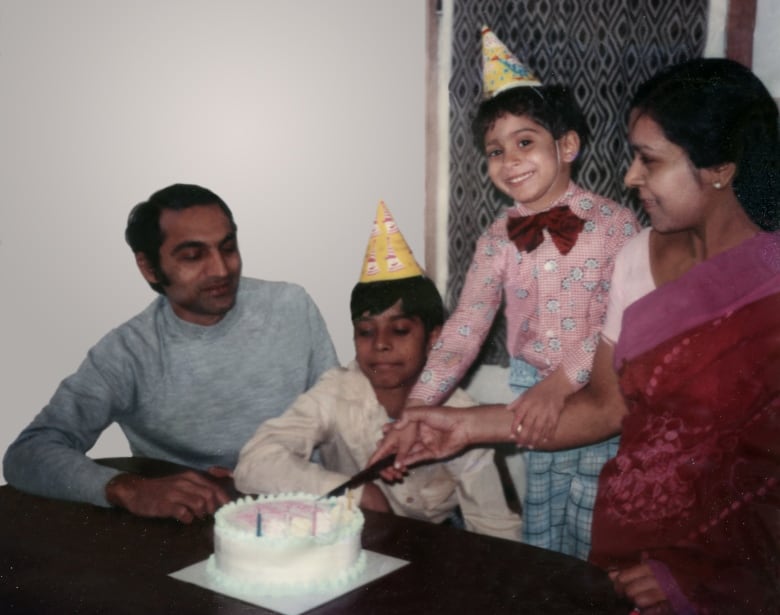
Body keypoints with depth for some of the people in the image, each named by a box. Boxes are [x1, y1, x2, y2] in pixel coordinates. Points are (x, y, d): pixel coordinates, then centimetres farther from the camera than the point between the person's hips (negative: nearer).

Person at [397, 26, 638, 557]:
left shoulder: (614, 224, -11)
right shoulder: (499, 240, 0)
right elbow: (466, 327, -6)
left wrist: (563, 382, -29)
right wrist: (419, 404, -16)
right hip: (532, 396, 3)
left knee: (592, 533, 3)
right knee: (539, 532, 13)